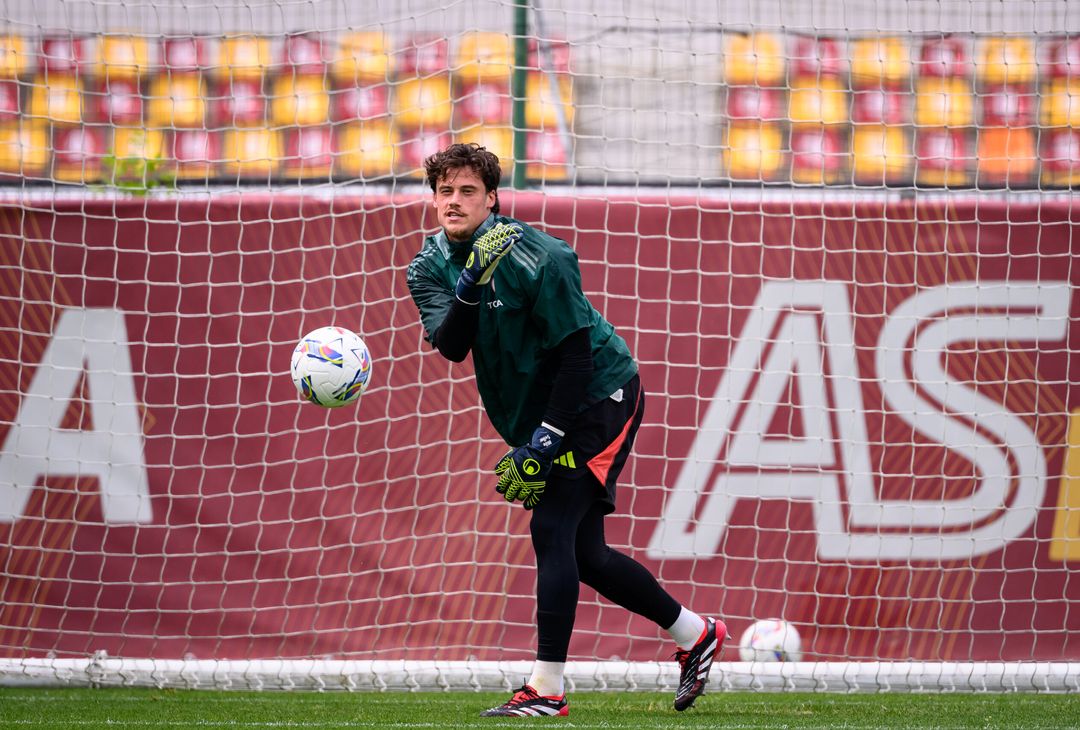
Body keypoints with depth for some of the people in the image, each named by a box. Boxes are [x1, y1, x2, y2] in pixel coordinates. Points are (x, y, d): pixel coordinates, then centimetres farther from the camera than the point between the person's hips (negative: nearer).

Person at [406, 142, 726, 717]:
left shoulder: (537, 258, -22)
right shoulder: (430, 266, -3)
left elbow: (576, 350, -21)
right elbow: (450, 347, -17)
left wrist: (547, 438, -24)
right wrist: (469, 288, -35)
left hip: (600, 396, -8)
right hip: (535, 414, 8)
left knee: (552, 528, -19)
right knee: (583, 553, 10)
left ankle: (546, 689, -20)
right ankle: (694, 635, 28)